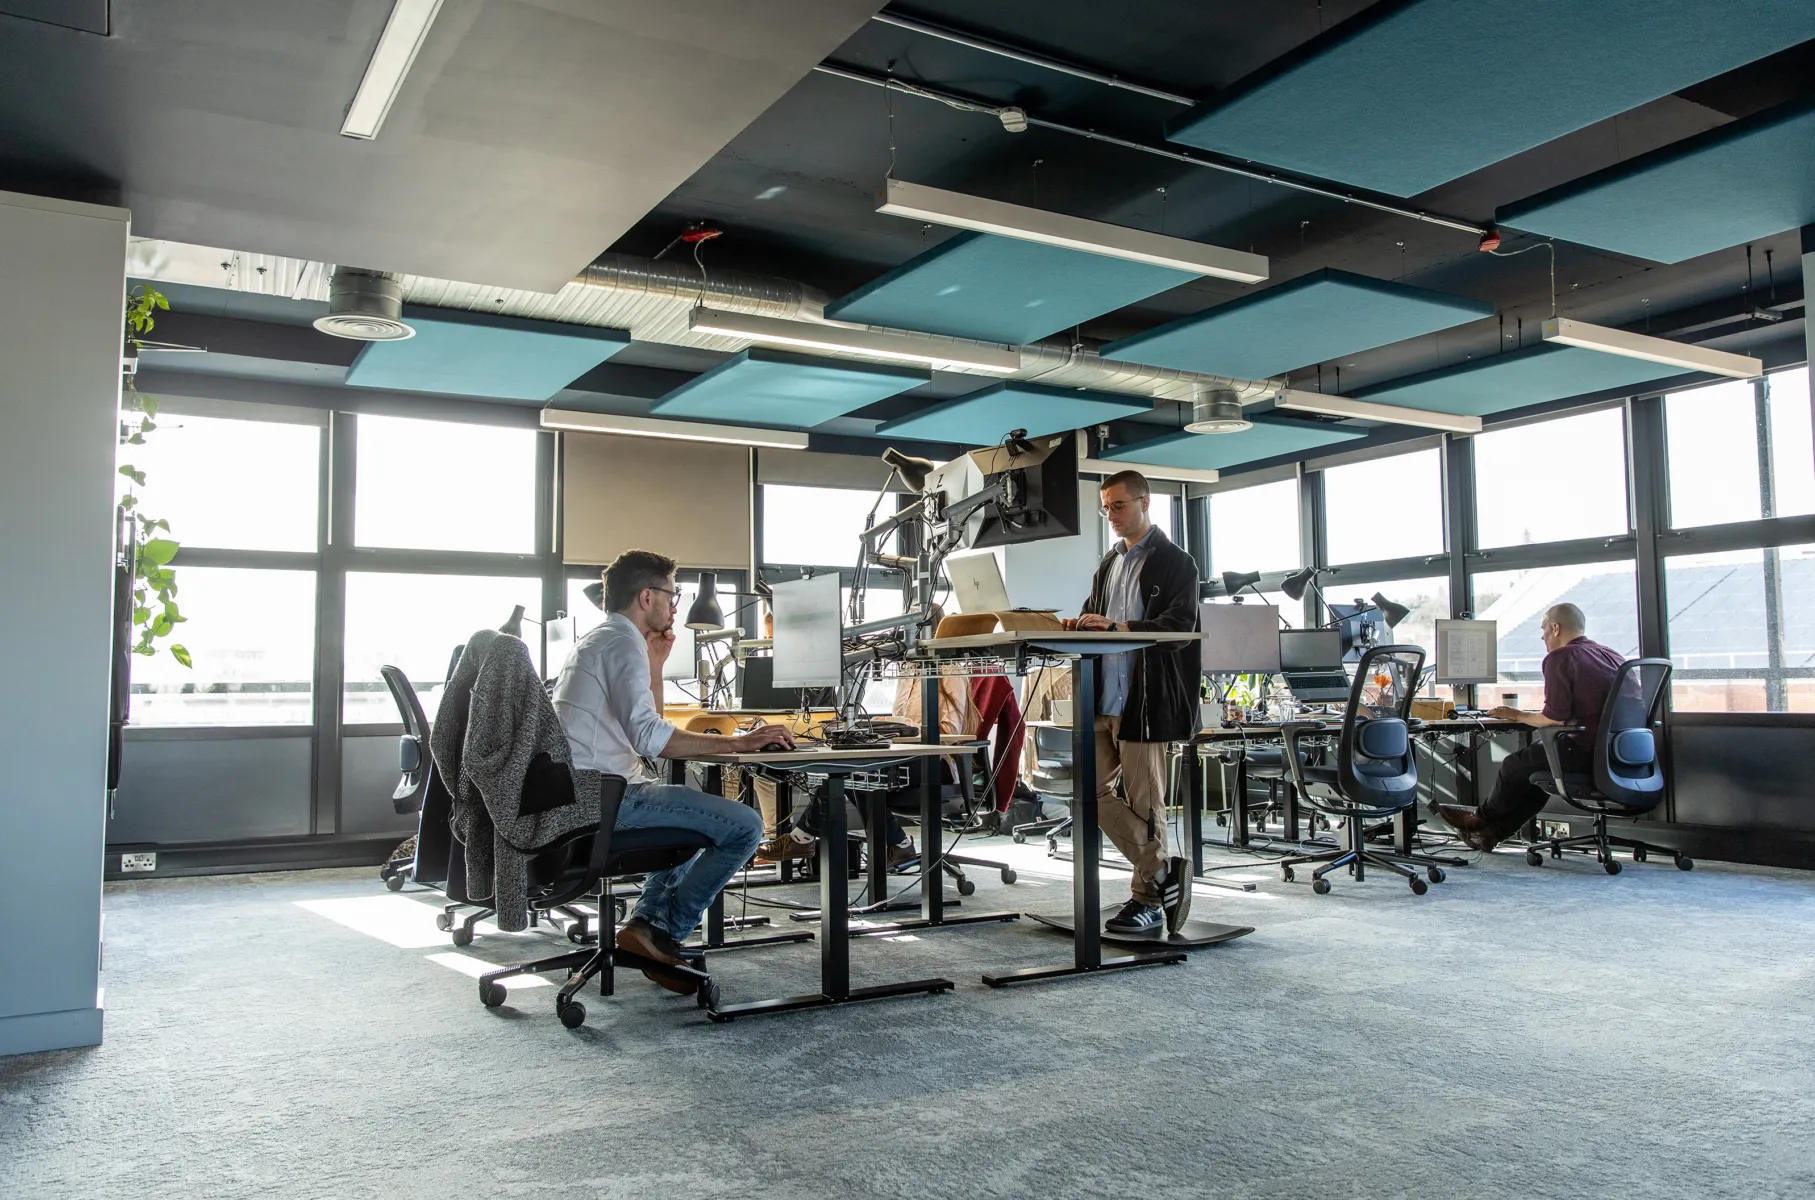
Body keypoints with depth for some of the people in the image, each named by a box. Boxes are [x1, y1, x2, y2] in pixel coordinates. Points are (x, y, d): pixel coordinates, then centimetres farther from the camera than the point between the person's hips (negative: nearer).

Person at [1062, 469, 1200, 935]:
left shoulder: (1175, 562, -4)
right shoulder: (1108, 564, 19)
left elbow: (1181, 627, -14)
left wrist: (1118, 627, -25)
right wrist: (1078, 627, -3)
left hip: (1145, 700, -7)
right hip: (1105, 696, 8)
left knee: (1144, 802, -2)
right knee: (1096, 792, 5)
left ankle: (1148, 899, 11)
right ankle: (1164, 870, 17)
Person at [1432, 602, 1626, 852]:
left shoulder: (1560, 658, -11)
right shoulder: (1613, 656, 14)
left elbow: (1555, 717, -15)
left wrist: (1518, 716, 3)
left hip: (1586, 753, -8)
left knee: (1515, 765, 13)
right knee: (1538, 764, 25)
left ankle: (1483, 818, 36)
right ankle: (1492, 831, 31)